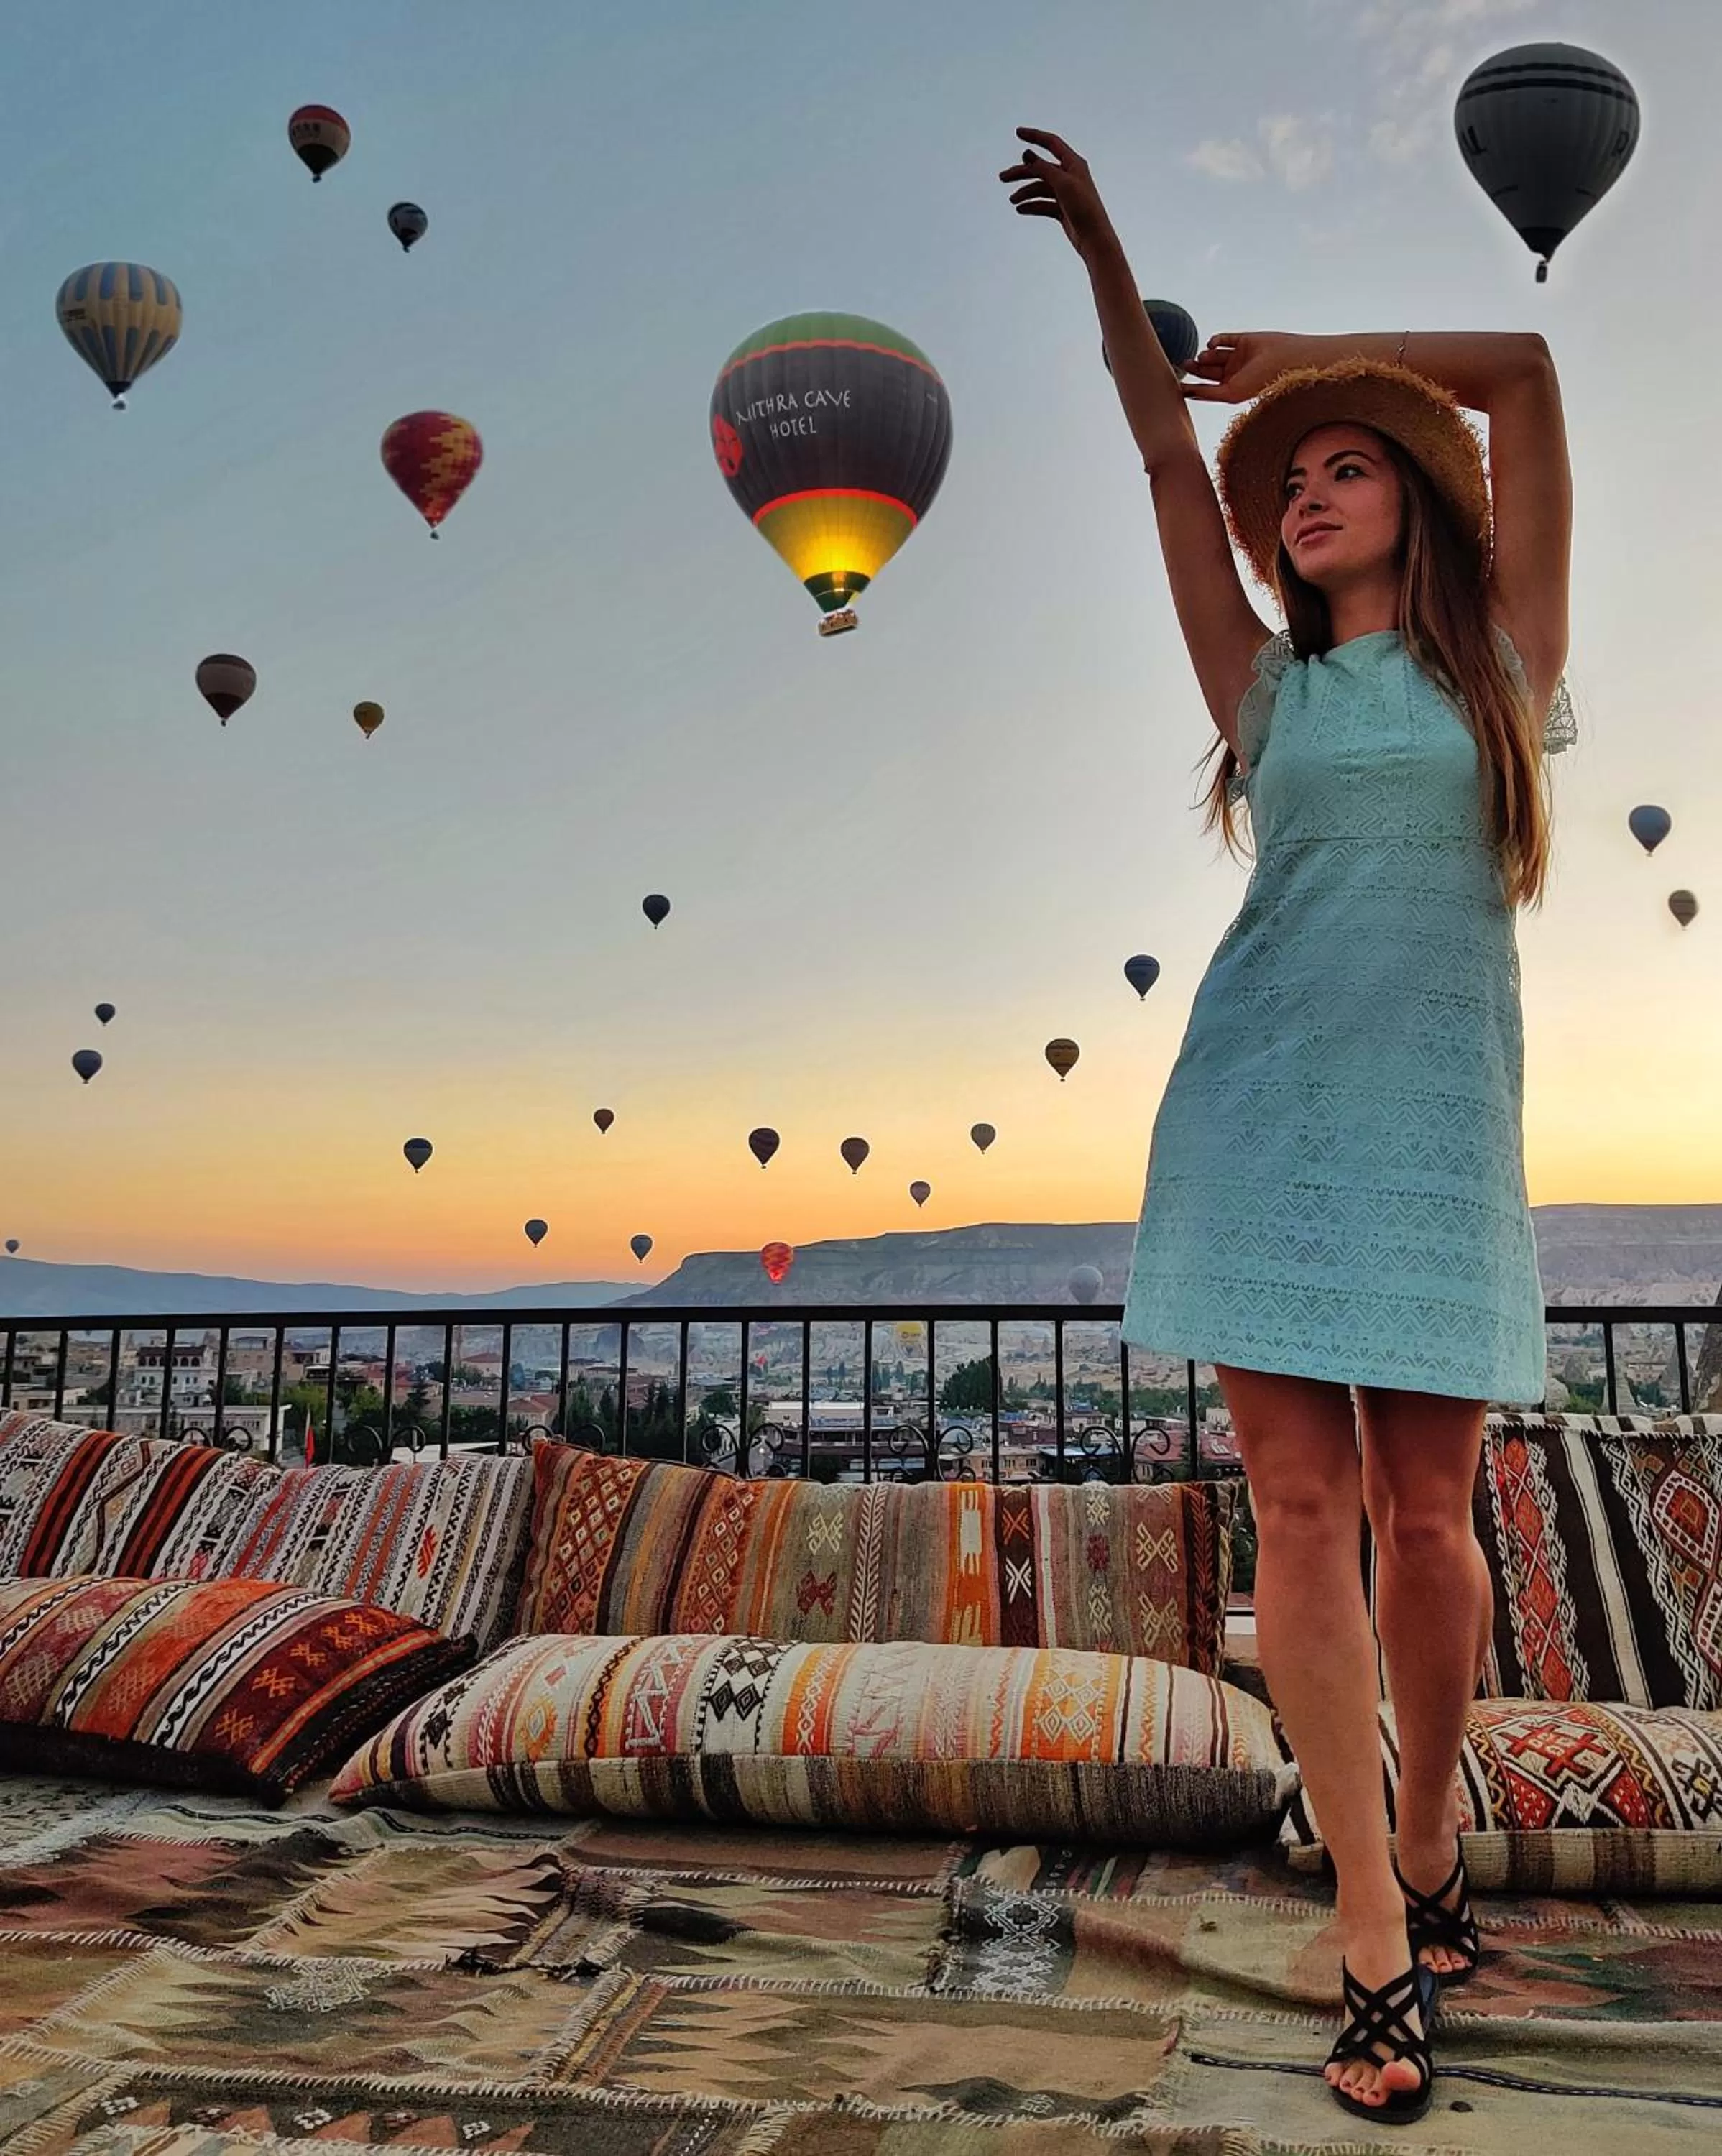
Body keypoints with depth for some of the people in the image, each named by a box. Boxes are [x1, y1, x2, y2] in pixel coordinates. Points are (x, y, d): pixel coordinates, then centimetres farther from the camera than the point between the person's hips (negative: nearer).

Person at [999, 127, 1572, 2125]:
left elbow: (1524, 367, 14)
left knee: (1423, 1501, 3)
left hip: (1439, 1115, -1)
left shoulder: (1502, 660, 13)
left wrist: (1302, 352, 20)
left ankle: (1430, 1844, 26)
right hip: (1264, 1101, 1)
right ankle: (1375, 1930, 5)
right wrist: (1104, 258, 13)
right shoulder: (1264, 687, 16)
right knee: (1302, 1499, -4)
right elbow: (1170, 454, 14)